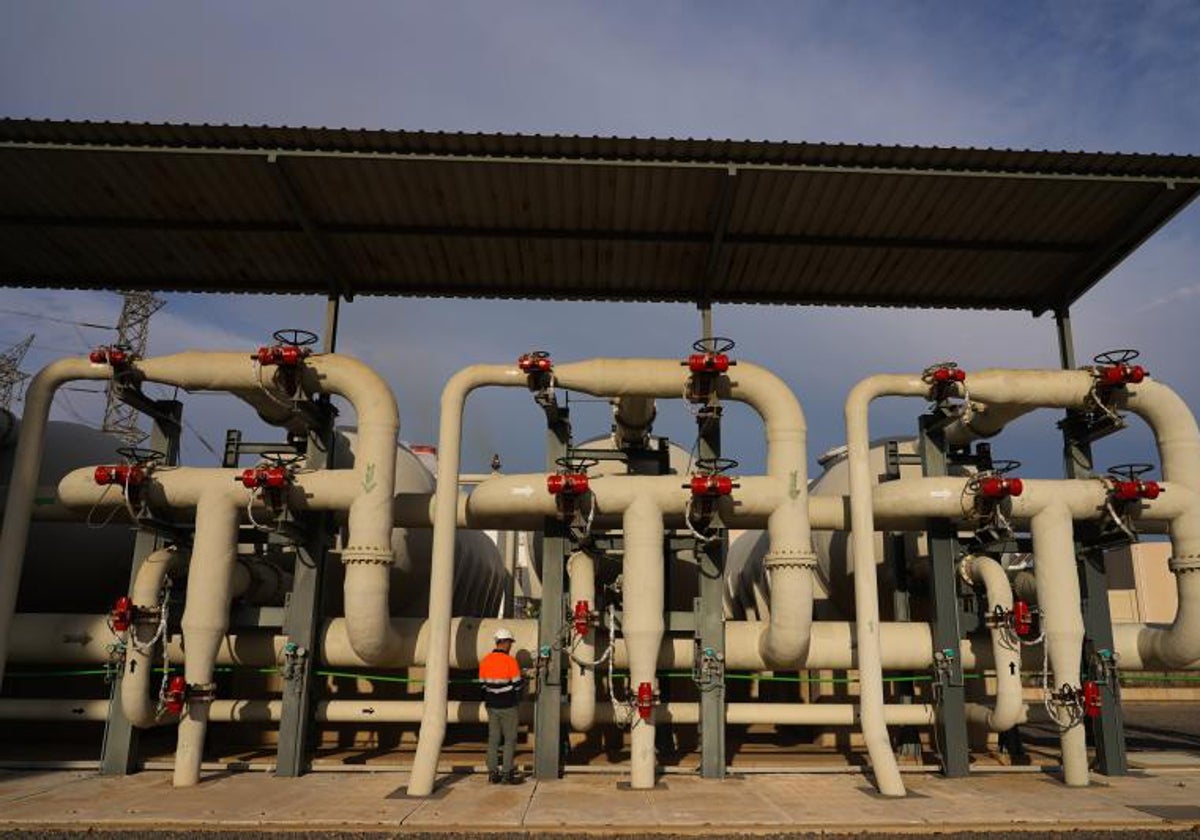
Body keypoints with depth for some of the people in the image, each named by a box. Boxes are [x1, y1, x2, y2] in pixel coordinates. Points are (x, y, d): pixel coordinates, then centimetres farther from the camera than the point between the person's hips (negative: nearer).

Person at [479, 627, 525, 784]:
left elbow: (482, 684, 8)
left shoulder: (485, 661, 3)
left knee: (493, 738, 11)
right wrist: (523, 680, 10)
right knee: (510, 739, 4)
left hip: (491, 705, 6)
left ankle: (493, 772, 13)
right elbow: (517, 684, -12)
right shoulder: (510, 661, -15)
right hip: (507, 706, -5)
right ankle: (507, 772, 4)